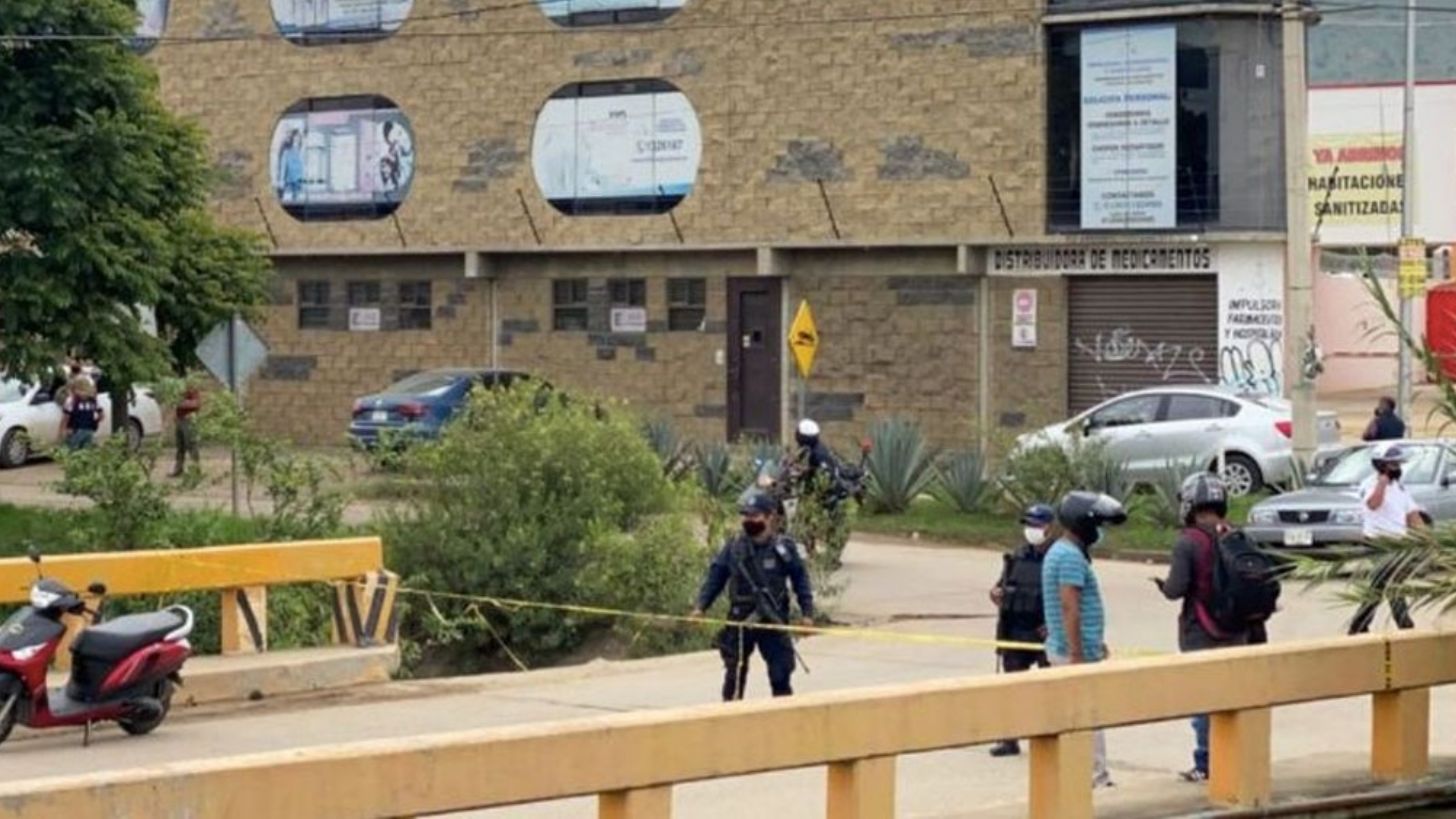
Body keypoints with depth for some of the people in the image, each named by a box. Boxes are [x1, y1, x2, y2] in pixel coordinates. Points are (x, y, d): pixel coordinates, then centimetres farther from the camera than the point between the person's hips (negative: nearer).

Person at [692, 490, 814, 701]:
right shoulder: (733, 546, 0)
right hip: (740, 620, 1)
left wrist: (807, 613, -2)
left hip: (774, 620, -1)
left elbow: (800, 580, 3)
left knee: (780, 675, 2)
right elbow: (715, 576, 4)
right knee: (734, 674, 4)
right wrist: (701, 606, -4)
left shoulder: (784, 548, -2)